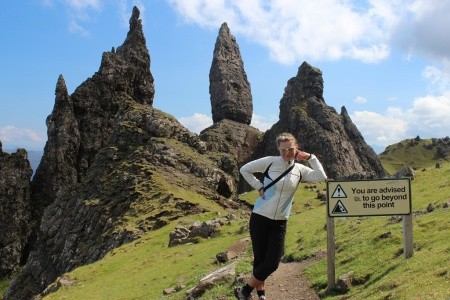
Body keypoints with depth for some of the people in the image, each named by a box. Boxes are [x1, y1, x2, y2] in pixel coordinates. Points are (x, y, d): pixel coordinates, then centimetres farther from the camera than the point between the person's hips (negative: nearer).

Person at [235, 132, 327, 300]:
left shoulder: (300, 169, 2)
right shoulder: (270, 162, -6)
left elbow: (321, 177, -10)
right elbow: (244, 169, 3)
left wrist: (310, 157, -6)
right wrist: (259, 187, -6)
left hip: (280, 223, 3)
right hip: (260, 218, -3)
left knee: (272, 263, 1)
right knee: (260, 260, 3)